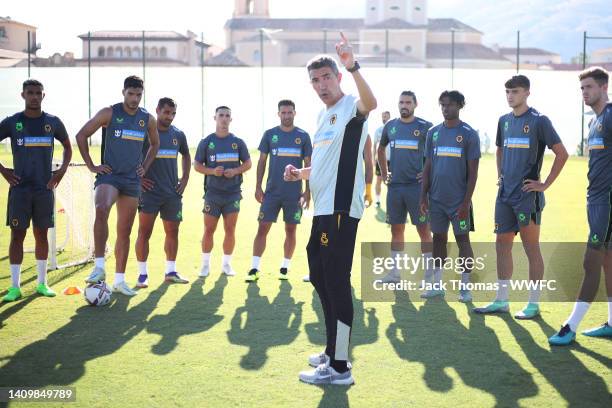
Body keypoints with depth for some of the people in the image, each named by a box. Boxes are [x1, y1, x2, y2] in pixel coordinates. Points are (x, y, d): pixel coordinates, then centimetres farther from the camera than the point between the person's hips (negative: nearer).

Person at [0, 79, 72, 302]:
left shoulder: (53, 122, 5)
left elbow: (67, 146, 18)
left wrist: (62, 170, 7)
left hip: (45, 187, 2)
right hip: (20, 187, -2)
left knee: (41, 234, 8)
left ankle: (42, 283, 17)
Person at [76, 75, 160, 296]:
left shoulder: (148, 119, 5)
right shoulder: (109, 113, -6)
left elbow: (155, 144, 23)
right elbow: (81, 135, -2)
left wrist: (145, 167, 11)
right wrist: (91, 166, -5)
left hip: (132, 180, 4)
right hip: (109, 175, -4)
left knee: (125, 232, 7)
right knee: (101, 210, -34)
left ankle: (119, 280, 17)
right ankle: (99, 267, -32)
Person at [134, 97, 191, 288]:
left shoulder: (178, 135, 8)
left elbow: (186, 156, 25)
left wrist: (185, 179, 14)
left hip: (173, 193, 5)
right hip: (150, 191, -5)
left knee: (172, 232, 8)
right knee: (144, 232, -3)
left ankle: (171, 272, 19)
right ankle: (142, 274, 3)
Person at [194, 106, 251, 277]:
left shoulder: (238, 142, 7)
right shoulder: (206, 142, 4)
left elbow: (248, 163, 9)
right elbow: (197, 165, 4)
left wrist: (235, 171, -10)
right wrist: (212, 171, -14)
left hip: (233, 192, 1)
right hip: (212, 192, -1)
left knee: (230, 229, 4)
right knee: (209, 229, 0)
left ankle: (226, 264, 16)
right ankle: (205, 264, 13)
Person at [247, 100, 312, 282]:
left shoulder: (303, 136, 2)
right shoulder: (269, 134, 4)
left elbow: (308, 165, 5)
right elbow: (262, 161, 8)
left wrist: (308, 190, -1)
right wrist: (258, 187, 1)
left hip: (294, 193, 0)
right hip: (272, 191, 0)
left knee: (290, 231, 6)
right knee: (263, 228, -3)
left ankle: (284, 268, 18)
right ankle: (254, 269, 0)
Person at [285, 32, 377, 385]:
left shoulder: (350, 107, -9)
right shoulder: (323, 115, 19)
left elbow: (370, 103, -35)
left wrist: (353, 65, -47)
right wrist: (300, 173, 13)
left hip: (341, 210, -10)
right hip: (323, 210, 10)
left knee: (336, 283, -8)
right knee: (320, 277, 18)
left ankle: (339, 368, 0)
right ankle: (334, 351, 31)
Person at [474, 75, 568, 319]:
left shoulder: (538, 120, -9)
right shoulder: (504, 121, 11)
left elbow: (561, 154, -11)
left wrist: (545, 184, -12)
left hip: (527, 196, -7)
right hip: (505, 195, 7)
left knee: (531, 248, 0)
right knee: (502, 245, 9)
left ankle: (533, 304, 9)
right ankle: (501, 301, 18)